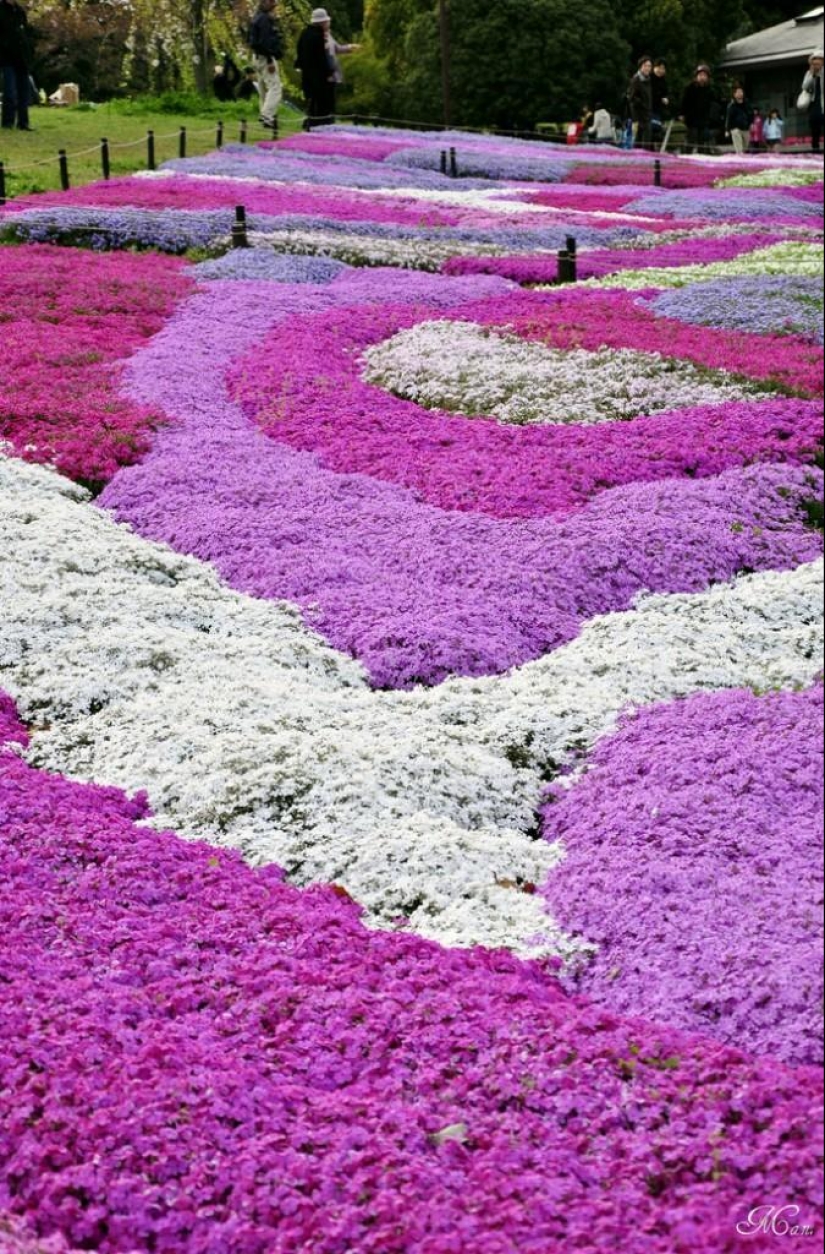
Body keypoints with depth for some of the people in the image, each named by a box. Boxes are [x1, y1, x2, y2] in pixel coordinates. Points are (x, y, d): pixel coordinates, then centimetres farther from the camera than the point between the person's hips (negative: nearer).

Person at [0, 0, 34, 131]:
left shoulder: (21, 11, 13)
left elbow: (28, 33, 17)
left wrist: (30, 54, 8)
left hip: (23, 59, 5)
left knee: (24, 92, 7)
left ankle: (23, 123, 13)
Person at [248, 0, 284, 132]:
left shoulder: (259, 18, 16)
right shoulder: (265, 19, -15)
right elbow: (264, 41, -22)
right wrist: (270, 61, -23)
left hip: (259, 57, 11)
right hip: (266, 57, -11)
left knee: (264, 89, 14)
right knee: (275, 88, -14)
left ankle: (267, 117, 19)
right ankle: (267, 117, -22)